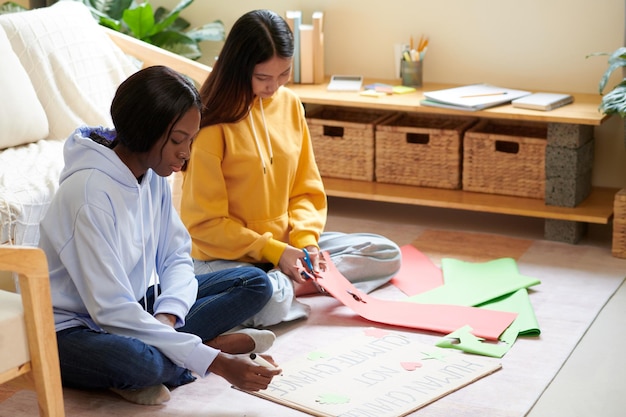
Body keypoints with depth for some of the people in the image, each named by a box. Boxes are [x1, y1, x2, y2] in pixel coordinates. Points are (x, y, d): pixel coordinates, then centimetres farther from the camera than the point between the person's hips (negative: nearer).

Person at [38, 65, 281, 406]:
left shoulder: (153, 173, -3)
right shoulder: (91, 192, -27)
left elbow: (177, 258, 2)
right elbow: (111, 310, -31)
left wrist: (167, 317, -21)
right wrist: (214, 362, -32)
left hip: (135, 307, 8)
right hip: (74, 326, -8)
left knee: (255, 283, -3)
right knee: (136, 360, -42)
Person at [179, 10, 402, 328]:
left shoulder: (289, 104, 2)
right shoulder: (212, 124, -17)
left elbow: (306, 190, 9)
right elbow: (204, 222, -13)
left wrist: (306, 240, -8)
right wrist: (272, 252, -15)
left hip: (286, 244, 7)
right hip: (225, 255, -7)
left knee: (387, 254, 2)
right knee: (267, 303, -40)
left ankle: (289, 283, -10)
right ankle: (284, 286, -7)